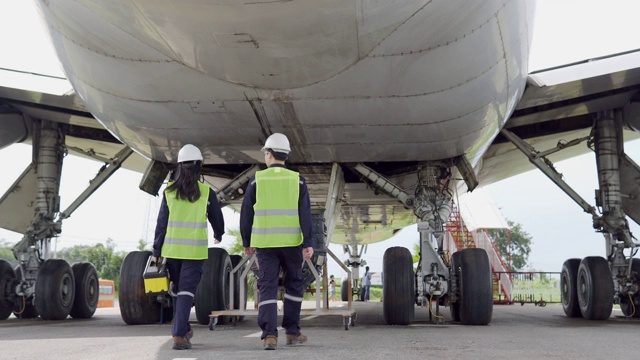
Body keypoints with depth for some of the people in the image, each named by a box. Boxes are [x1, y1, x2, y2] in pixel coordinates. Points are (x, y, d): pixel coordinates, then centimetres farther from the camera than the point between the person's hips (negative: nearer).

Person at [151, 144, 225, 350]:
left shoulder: (169, 191, 1)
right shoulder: (206, 191, -3)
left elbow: (161, 223, 1)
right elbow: (216, 218, 8)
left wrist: (157, 252, 6)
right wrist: (218, 235, 30)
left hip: (172, 248, 3)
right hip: (195, 250, -2)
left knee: (177, 290, 18)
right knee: (186, 291, -2)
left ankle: (183, 330, 31)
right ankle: (179, 335, -11)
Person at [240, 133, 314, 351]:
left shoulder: (257, 180, 2)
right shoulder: (297, 180, 1)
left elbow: (246, 214, 4)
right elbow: (305, 214, -6)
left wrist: (246, 242, 14)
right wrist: (308, 243, -7)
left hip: (265, 243, 0)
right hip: (291, 242, 1)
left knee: (267, 288, 2)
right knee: (293, 285, 15)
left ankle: (269, 335, -8)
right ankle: (292, 332, 21)